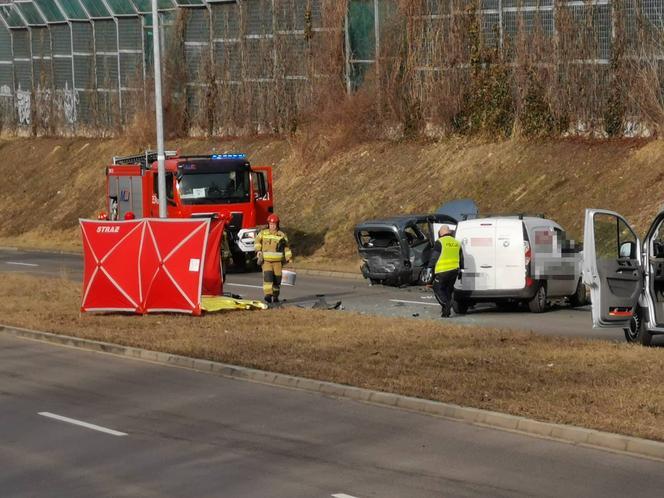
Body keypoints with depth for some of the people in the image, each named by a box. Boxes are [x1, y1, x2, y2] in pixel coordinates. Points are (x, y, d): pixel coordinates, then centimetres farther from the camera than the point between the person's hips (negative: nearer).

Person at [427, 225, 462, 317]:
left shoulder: (440, 242, -8)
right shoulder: (456, 243, 13)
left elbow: (434, 257, -9)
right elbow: (461, 259, 19)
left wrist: (430, 268, -3)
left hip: (442, 271, -6)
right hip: (454, 271, 6)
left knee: (438, 289, 3)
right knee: (448, 289, 15)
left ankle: (446, 304, -17)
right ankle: (446, 311, 13)